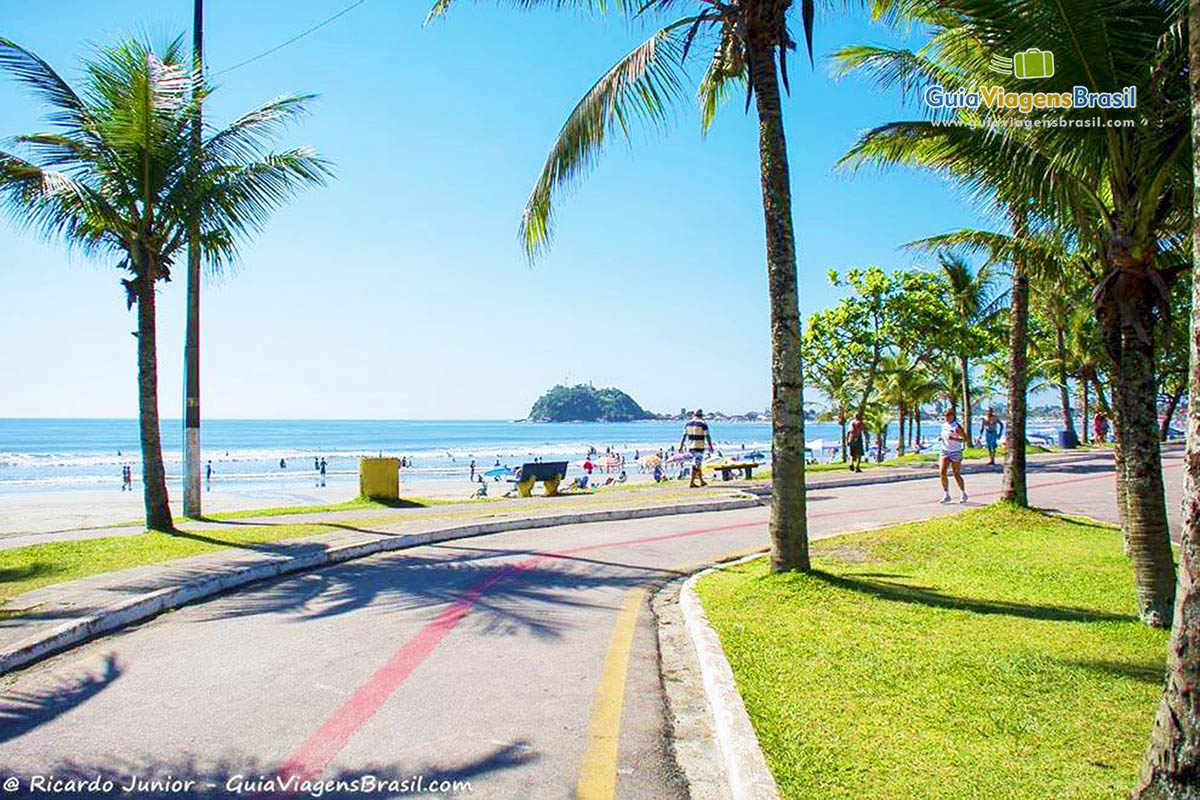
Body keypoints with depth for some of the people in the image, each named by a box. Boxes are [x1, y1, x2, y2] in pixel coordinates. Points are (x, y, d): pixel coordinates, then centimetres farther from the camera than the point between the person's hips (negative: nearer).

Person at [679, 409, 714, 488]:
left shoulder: (688, 423, 7)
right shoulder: (703, 424, -7)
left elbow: (684, 436, 7)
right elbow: (707, 436, -8)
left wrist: (681, 446, 9)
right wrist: (710, 446, -1)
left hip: (690, 447, 5)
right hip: (699, 447, -5)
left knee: (698, 464, 15)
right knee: (696, 465, -4)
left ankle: (702, 481, 20)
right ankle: (691, 483, -8)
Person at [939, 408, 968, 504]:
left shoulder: (957, 427, -13)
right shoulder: (944, 425, 7)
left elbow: (965, 439, -15)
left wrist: (953, 439, -27)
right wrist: (941, 438, 3)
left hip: (956, 453, -5)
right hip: (945, 451, 5)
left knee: (957, 475, 3)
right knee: (941, 473, -9)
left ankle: (964, 494, 25)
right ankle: (946, 495, -1)